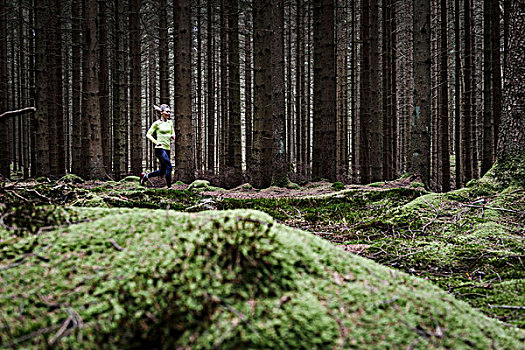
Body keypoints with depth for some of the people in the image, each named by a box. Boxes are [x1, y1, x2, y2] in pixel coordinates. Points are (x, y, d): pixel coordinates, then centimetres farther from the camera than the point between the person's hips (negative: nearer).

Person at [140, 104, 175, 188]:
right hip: (160, 149, -7)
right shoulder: (157, 123, -4)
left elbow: (173, 134, 21)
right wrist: (156, 142, -16)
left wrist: (172, 136, -3)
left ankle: (145, 175, 30)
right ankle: (169, 187, -12)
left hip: (167, 149, 7)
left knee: (162, 171, 11)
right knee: (169, 167, -18)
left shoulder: (170, 123, 12)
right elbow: (148, 134, -2)